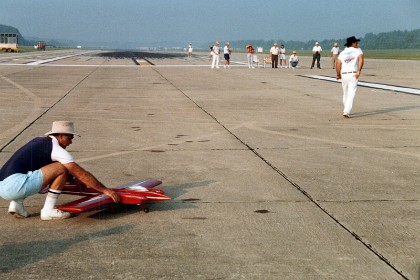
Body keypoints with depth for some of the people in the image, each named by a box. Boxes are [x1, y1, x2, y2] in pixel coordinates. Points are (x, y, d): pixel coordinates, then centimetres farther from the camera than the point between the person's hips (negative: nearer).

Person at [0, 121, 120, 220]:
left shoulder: (38, 141, 23)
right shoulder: (56, 149, -3)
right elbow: (81, 174, -4)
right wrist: (105, 190, 1)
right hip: (14, 185, -9)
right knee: (62, 168, -8)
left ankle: (16, 202, 13)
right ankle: (48, 210, -4)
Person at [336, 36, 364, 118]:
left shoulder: (342, 53, 10)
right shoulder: (358, 51, 3)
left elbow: (338, 64, -1)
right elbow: (361, 60, -15)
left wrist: (338, 75, 9)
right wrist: (359, 71, -19)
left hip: (344, 75, 4)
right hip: (353, 74, -4)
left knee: (345, 94, 18)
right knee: (351, 94, -6)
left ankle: (346, 110, 28)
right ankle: (347, 111, -18)